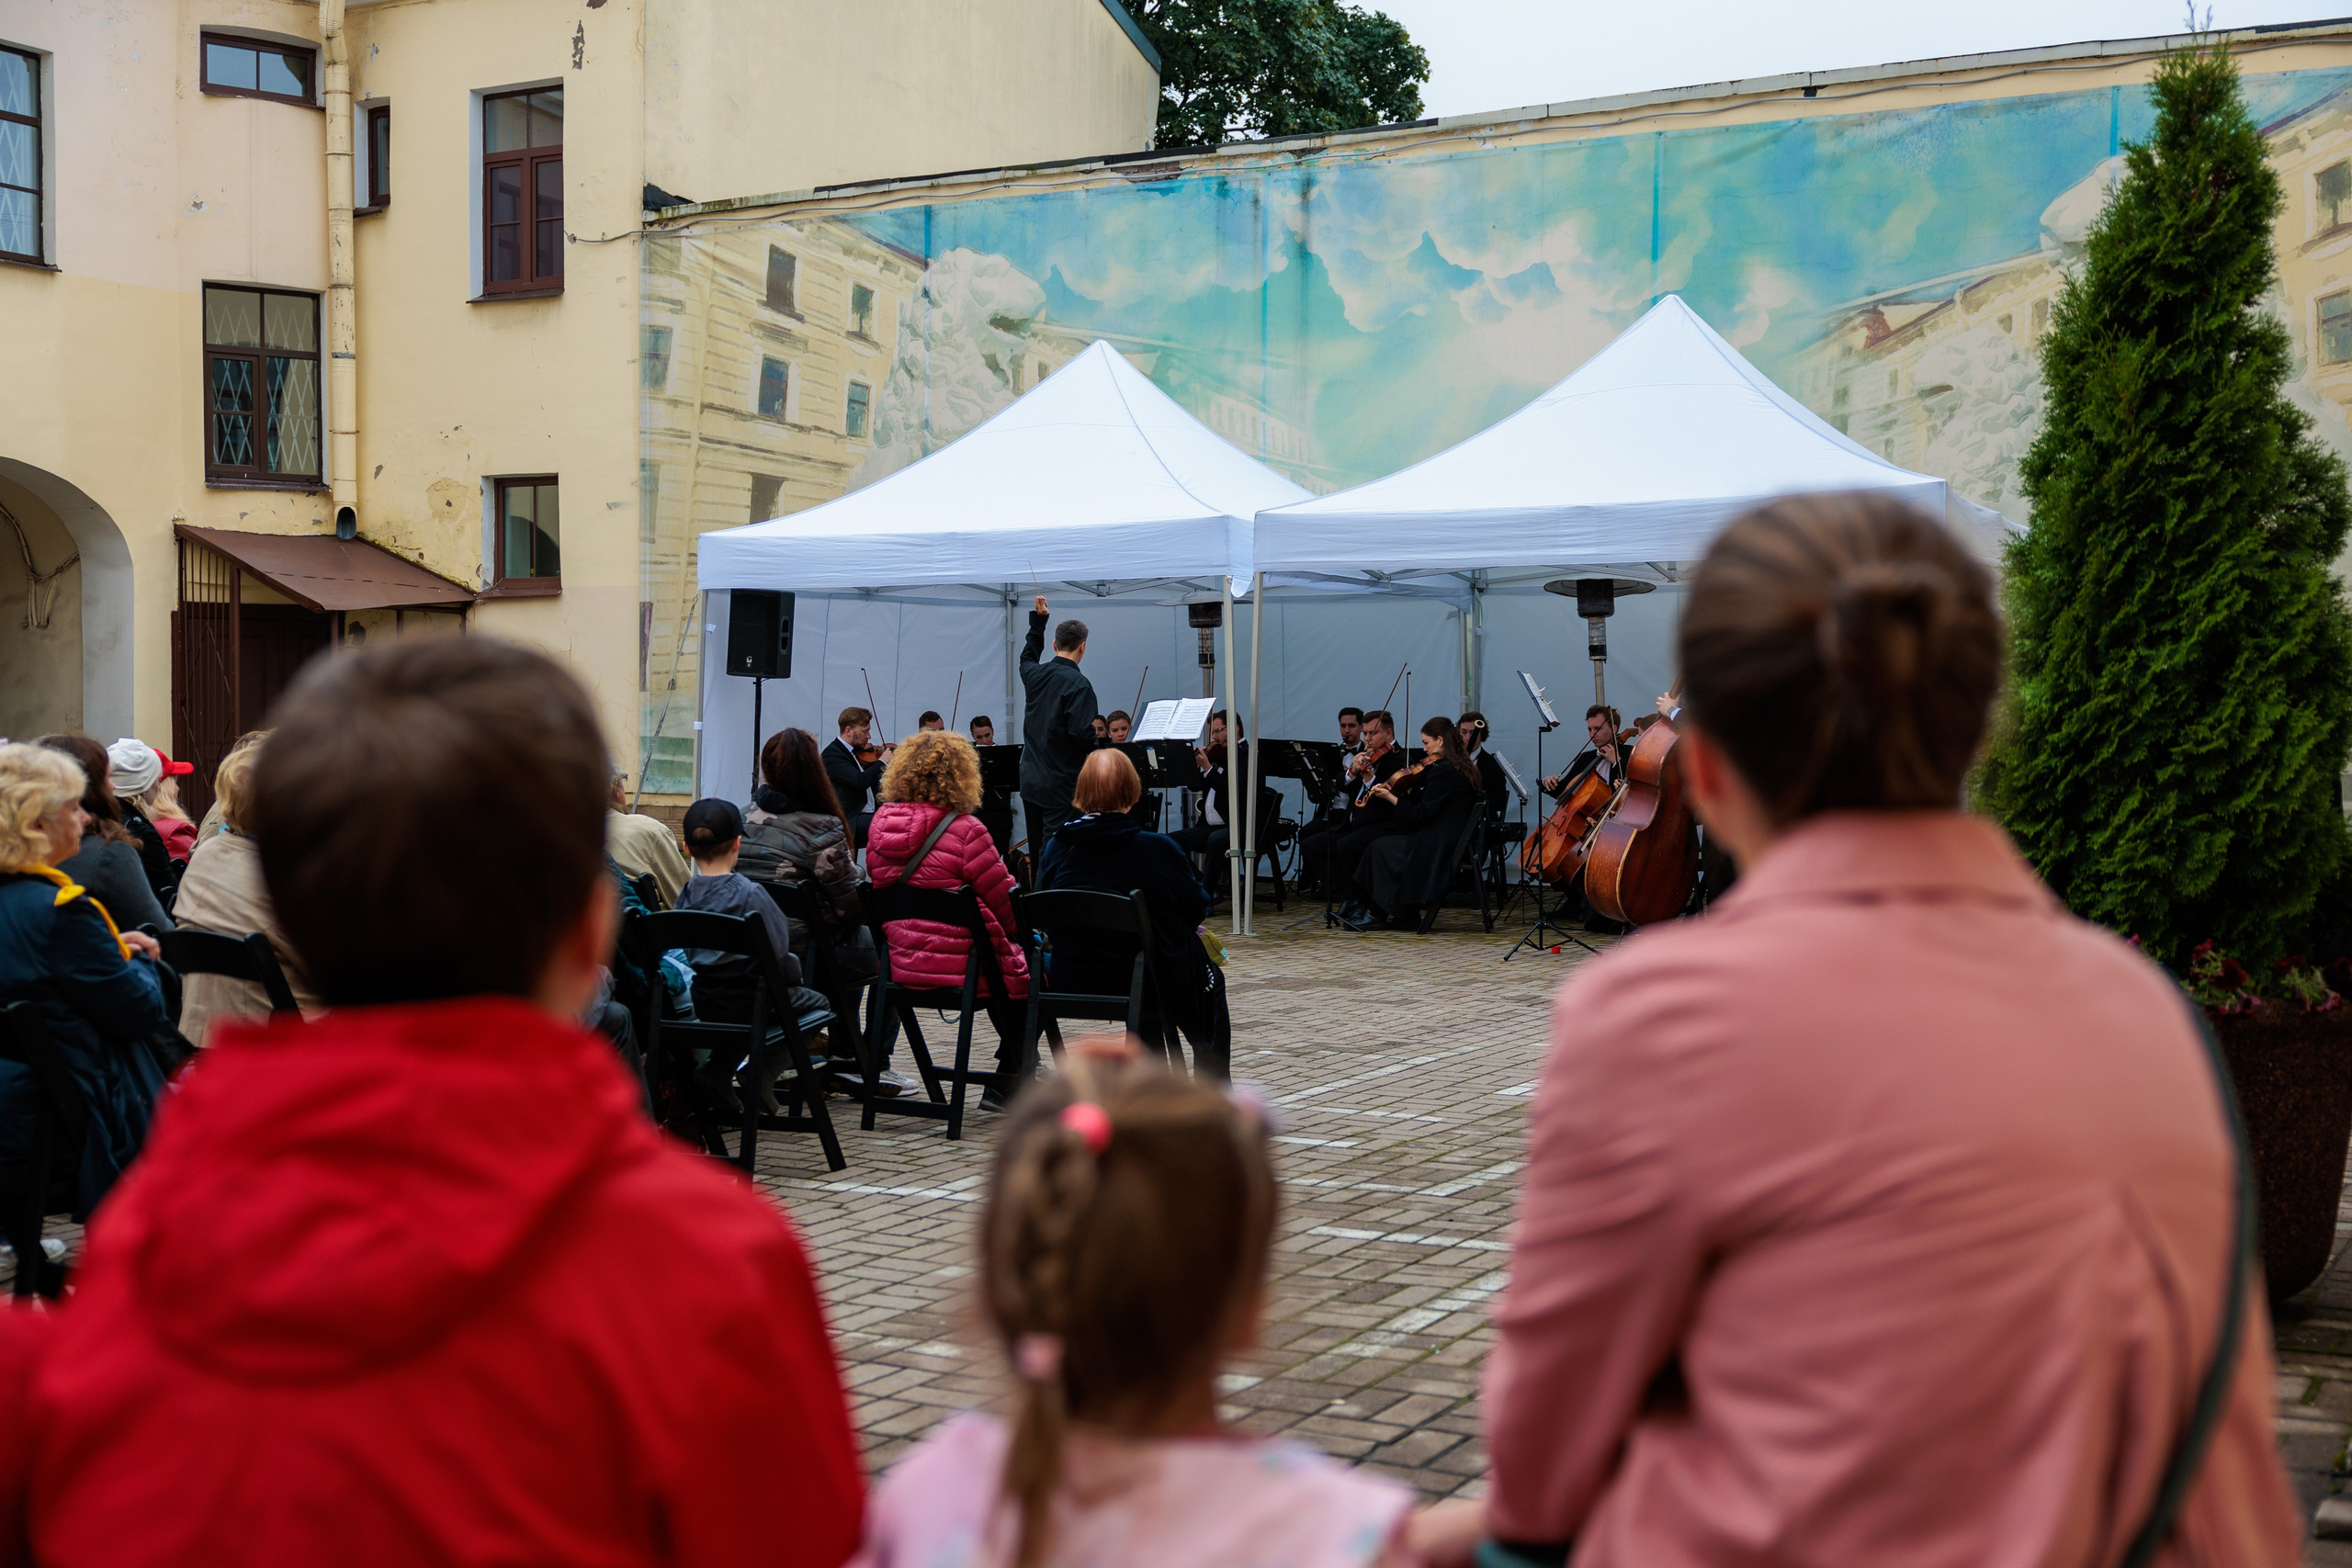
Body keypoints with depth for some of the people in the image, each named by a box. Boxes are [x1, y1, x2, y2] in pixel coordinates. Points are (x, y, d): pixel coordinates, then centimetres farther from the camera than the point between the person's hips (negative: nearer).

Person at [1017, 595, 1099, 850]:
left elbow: (1027, 657, 31)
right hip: (1061, 785, -7)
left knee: (1036, 850, 15)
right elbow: (1081, 732, -23)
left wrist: (1037, 619, 35)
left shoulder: (1034, 674, 6)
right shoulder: (1078, 684, -16)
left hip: (1029, 780, 7)